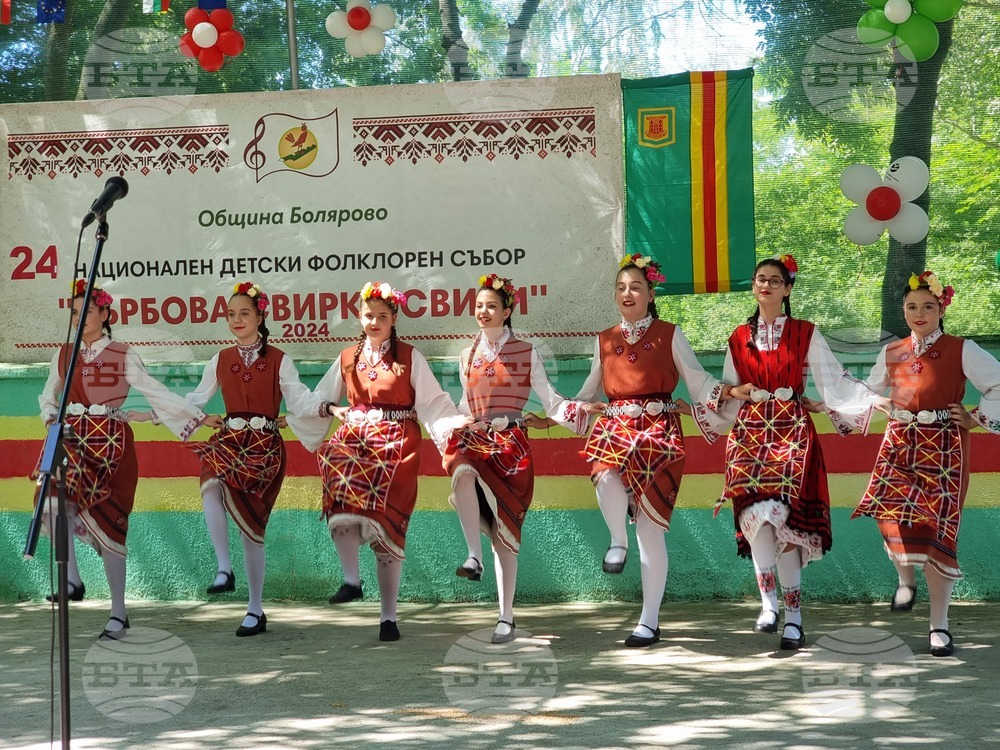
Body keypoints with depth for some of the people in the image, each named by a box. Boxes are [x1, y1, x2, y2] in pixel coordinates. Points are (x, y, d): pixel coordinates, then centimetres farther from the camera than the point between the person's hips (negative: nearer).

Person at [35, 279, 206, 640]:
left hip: (112, 441, -3)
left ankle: (119, 613, 5)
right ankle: (72, 580, -16)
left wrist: (200, 416, -2)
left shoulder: (122, 355, 2)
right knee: (54, 498, -27)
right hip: (74, 437, 3)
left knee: (108, 524, -3)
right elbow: (48, 397, 25)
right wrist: (51, 419, 4)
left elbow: (156, 392, 2)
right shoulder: (64, 355, 12)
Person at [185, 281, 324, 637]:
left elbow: (299, 400, -5)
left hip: (264, 446, -2)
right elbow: (195, 399, 21)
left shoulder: (279, 361, 3)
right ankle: (224, 568, -28)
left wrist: (322, 408, -25)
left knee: (252, 526, -3)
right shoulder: (220, 361, 12)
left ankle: (256, 610, 7)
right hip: (229, 440, 2)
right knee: (211, 485, -34)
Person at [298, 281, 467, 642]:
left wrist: (456, 426, -16)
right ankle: (351, 580, -23)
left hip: (397, 443, -2)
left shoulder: (410, 358, 5)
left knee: (388, 527, -4)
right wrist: (331, 409, 1)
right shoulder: (347, 359, 14)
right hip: (355, 437, 2)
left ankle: (388, 616, 5)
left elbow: (433, 402, 0)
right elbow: (321, 399, 23)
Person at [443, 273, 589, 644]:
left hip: (510, 444, -3)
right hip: (474, 440, 3)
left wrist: (580, 410, -16)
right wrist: (450, 429, 20)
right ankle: (474, 556, -33)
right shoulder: (468, 357, 15)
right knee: (463, 472, -37)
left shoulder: (525, 352, 4)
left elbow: (549, 399, -1)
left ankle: (506, 617, 2)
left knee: (505, 531, -4)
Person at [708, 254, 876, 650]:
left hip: (792, 431, -2)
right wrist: (733, 392, 0)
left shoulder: (805, 334, 8)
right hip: (750, 432, 2)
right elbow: (728, 389, 23)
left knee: (782, 516, -13)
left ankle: (794, 617, -5)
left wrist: (876, 400, -9)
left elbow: (835, 380, 2)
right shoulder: (739, 338, 15)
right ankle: (769, 602, -13)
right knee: (756, 513, -19)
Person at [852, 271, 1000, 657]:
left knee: (936, 532, -5)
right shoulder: (891, 353, 12)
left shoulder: (962, 350, 0)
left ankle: (939, 626, 4)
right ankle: (906, 579, 4)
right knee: (892, 512, -24)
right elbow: (871, 392, 29)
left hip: (944, 447, -3)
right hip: (900, 443, 3)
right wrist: (887, 408, 12)